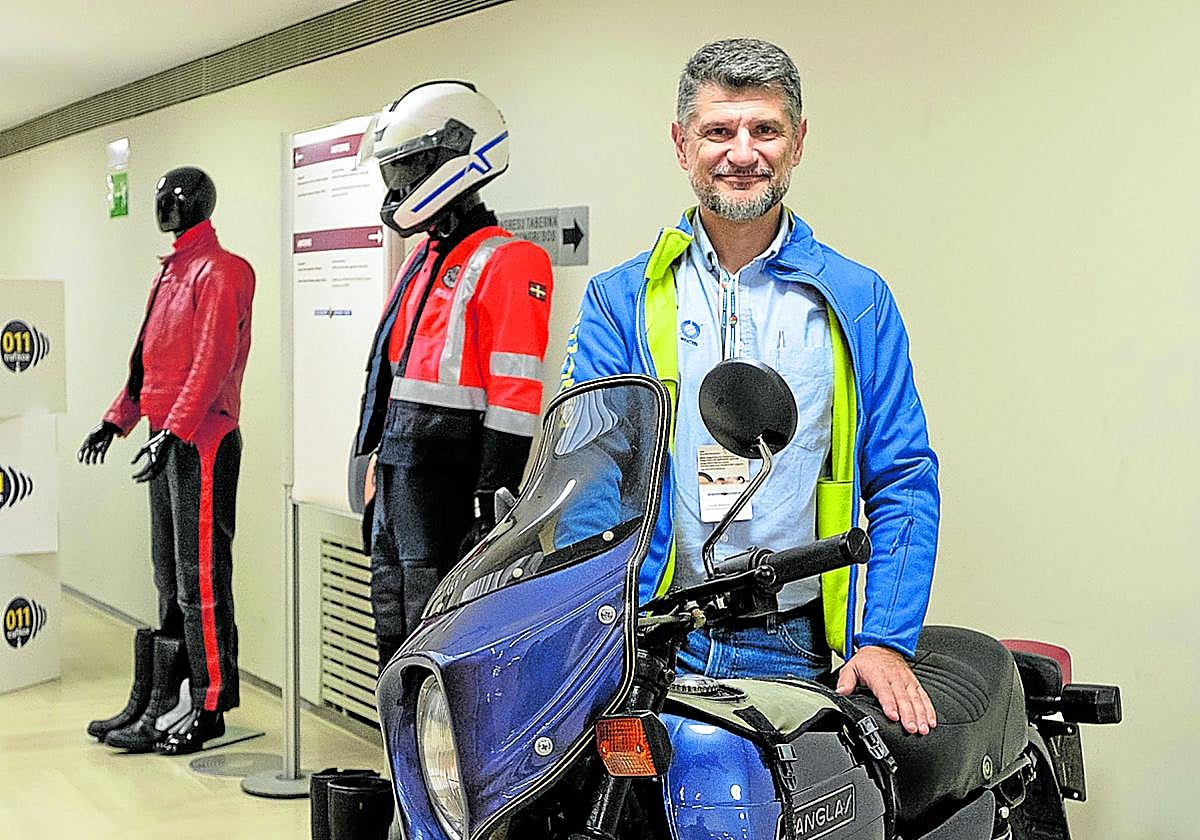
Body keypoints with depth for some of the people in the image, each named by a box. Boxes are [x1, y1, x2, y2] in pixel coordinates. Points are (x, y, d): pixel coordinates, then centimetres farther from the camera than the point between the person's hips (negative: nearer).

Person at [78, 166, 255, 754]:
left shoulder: (220, 271, -11)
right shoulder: (172, 270, 19)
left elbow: (212, 363, -20)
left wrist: (174, 431, -25)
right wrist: (116, 420, 17)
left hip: (202, 441, -10)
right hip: (167, 439, 10)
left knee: (200, 579, -7)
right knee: (170, 579, 14)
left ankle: (210, 709, 0)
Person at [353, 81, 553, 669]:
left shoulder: (505, 262, -12)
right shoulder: (424, 260, 18)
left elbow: (513, 398, -18)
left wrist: (492, 499, -21)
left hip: (445, 476, -10)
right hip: (397, 466, 10)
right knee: (395, 640, 17)